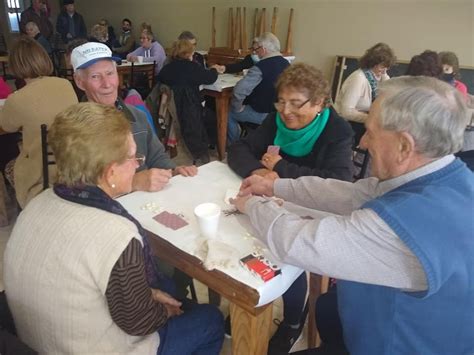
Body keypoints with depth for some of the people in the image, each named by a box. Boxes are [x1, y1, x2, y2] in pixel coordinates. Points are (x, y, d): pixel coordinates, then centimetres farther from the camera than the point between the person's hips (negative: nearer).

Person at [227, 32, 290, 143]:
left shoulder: (260, 67, -25)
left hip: (262, 114, -8)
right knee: (246, 104, 32)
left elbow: (239, 91, -31)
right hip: (281, 111, 8)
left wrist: (237, 108, -14)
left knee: (229, 113, 13)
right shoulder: (286, 64, 0)